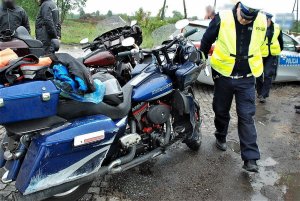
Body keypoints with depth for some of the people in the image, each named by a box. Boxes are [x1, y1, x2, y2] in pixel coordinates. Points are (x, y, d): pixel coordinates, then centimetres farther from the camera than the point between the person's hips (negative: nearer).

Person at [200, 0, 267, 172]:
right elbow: (206, 40, 4)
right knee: (221, 111, 15)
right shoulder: (222, 19, -12)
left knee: (247, 117, -2)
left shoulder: (262, 22, -5)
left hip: (247, 79, 1)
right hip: (224, 76, 0)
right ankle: (221, 136, 42)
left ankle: (250, 158, 1)